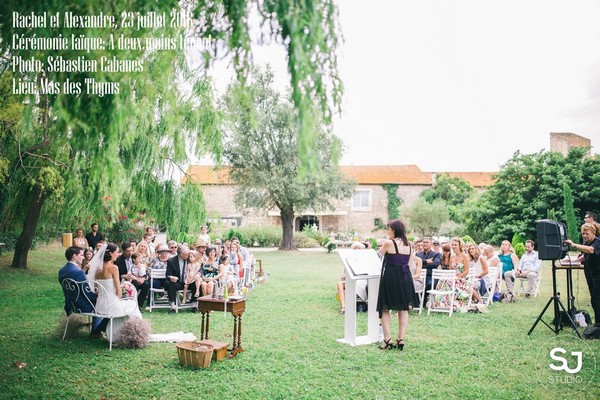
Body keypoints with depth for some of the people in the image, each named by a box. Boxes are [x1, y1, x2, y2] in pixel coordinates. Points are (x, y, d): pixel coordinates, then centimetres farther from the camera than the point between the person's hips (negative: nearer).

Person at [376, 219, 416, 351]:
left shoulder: (389, 243, -12)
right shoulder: (408, 244, 6)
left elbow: (380, 253, 5)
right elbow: (411, 260, 13)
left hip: (390, 277, -5)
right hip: (405, 277, 6)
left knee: (385, 308, 6)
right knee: (403, 309, 12)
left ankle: (387, 339, 1)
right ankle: (401, 339, 11)